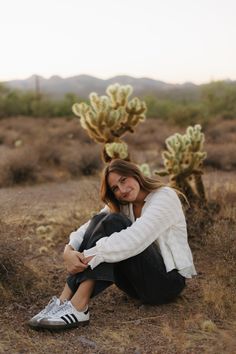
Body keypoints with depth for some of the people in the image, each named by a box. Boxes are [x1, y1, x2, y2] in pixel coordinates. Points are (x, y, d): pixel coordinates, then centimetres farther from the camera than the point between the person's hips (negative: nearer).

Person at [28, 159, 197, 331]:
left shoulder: (165, 197, -13)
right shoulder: (121, 205, 8)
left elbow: (135, 239, -29)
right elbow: (90, 227, -5)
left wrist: (89, 256, -31)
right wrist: (69, 250, -26)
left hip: (169, 279, -6)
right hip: (139, 280, 6)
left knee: (113, 223, -25)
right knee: (100, 220, -15)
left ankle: (78, 307, -32)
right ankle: (65, 300, -23)